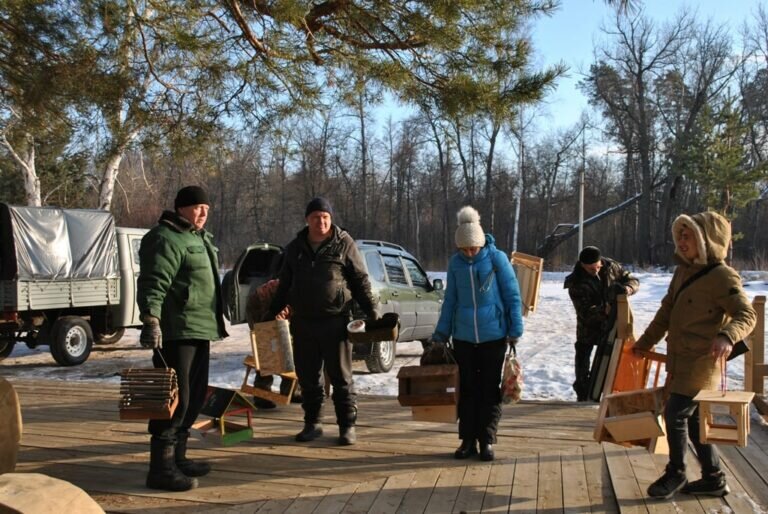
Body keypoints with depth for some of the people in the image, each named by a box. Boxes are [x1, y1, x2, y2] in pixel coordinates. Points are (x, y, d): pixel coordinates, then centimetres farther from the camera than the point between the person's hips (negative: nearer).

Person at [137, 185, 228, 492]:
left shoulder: (198, 238, 20)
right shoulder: (167, 239, -12)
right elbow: (152, 284, -22)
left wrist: (213, 323, 27)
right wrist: (150, 320, -32)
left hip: (199, 330, 11)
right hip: (175, 332, -11)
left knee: (194, 397, 15)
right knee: (175, 398, -10)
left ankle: (177, 457, 26)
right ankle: (161, 467, -5)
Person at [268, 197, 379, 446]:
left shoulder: (344, 244, 0)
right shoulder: (295, 248, 12)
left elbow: (360, 281, 0)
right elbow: (284, 284, 19)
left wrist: (372, 311, -6)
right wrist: (275, 309, 13)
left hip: (335, 321, -4)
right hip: (303, 322, 4)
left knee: (341, 376, 2)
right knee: (307, 376, 10)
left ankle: (347, 425, 11)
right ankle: (312, 423, 22)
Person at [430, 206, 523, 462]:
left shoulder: (497, 258, -8)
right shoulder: (455, 263, 1)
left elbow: (512, 296, -4)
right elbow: (450, 300, 10)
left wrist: (515, 331, -6)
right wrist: (440, 334, 8)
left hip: (493, 336, -3)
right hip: (463, 337, 3)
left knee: (490, 389, 5)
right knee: (466, 389, 8)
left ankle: (487, 440, 14)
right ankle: (468, 440, 18)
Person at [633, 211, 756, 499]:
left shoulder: (722, 276, -15)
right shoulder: (683, 271, 10)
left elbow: (746, 315, -20)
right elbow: (666, 312, 19)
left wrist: (727, 336, -40)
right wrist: (645, 343, 25)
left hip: (701, 362, -8)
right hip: (681, 360, 8)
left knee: (676, 414, -6)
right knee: (692, 418, 13)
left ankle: (675, 474, 14)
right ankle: (713, 479, 25)